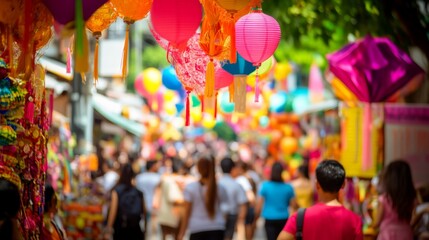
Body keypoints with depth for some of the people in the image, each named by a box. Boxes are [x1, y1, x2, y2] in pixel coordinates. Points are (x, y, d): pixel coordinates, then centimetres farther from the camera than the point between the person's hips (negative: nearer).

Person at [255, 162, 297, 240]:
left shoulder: (265, 186, -7)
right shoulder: (288, 187, -5)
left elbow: (259, 204, -3)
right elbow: (293, 205, 1)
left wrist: (256, 216, 10)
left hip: (270, 219, -1)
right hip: (283, 219, 1)